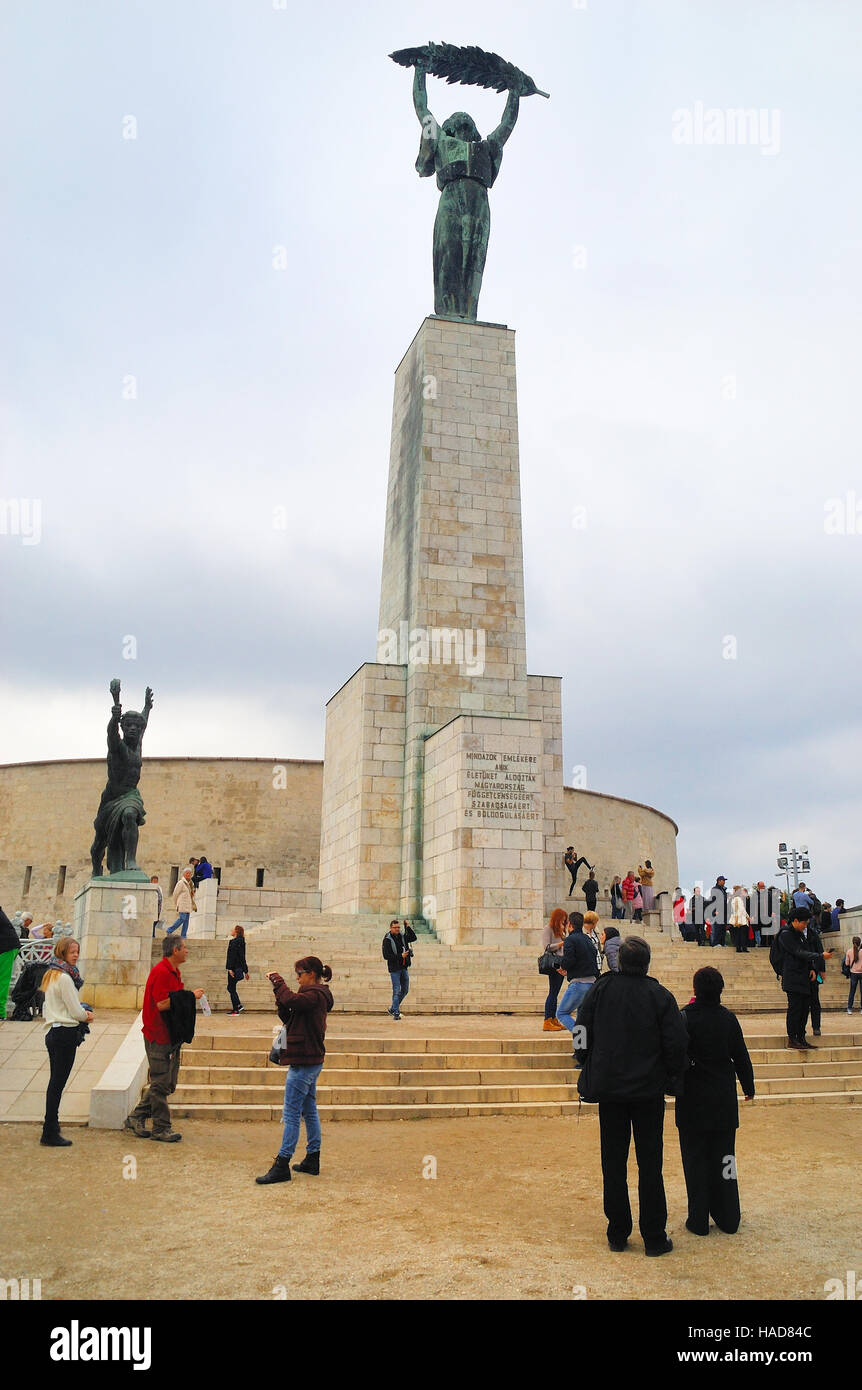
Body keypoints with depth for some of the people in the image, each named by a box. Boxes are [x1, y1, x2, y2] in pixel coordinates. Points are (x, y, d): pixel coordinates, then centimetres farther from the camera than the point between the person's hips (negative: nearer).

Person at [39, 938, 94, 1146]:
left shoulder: (51, 975, 13)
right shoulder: (65, 978, -16)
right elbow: (76, 1012, -15)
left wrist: (82, 1013, 13)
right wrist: (88, 1016, 7)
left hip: (52, 1032, 9)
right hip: (65, 1033, -9)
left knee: (55, 1082, 15)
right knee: (57, 1083, -5)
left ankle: (50, 1130, 23)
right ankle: (50, 1133, -1)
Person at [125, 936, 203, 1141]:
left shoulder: (174, 972, 15)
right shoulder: (161, 972, -17)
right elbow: (162, 1004, -24)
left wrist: (189, 995, 7)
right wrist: (189, 995, -18)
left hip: (171, 1035, 10)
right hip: (158, 1036, -10)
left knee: (167, 1084, 14)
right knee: (161, 1084, -1)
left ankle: (136, 1118, 24)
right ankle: (161, 1128, 7)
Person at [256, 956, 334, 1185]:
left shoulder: (315, 995, -16)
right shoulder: (315, 995, 16)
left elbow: (292, 1000, -35)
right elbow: (288, 1017, 14)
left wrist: (277, 982, -20)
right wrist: (280, 995, -2)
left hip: (304, 1062, -10)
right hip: (311, 1061, 10)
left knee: (291, 1114, -6)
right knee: (309, 1111, 15)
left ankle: (282, 1166, -2)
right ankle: (312, 1160, 22)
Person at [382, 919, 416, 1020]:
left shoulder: (402, 936, 7)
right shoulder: (387, 940, -12)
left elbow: (413, 938, 13)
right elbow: (386, 956, -15)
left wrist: (408, 928, -2)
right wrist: (400, 956, -21)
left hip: (404, 968, 7)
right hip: (394, 969, -7)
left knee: (405, 990, 12)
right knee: (396, 991, -7)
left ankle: (392, 1008, 26)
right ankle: (396, 1013, 0)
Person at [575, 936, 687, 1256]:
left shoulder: (601, 989, -5)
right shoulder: (660, 995, -10)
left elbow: (582, 1034, 0)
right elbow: (676, 1044, -9)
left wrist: (590, 1070, 13)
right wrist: (671, 1078, 7)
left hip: (608, 1086, 1)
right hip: (648, 1089, -1)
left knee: (613, 1161, 10)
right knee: (650, 1163, 7)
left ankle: (617, 1234, 17)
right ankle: (654, 1237, 13)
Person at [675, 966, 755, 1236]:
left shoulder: (684, 1018, -14)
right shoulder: (728, 1018, -4)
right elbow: (741, 1057, 5)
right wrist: (748, 1086, 18)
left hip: (693, 1100, -3)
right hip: (724, 1100, 3)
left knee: (695, 1158, 6)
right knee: (723, 1156, 13)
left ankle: (699, 1220, 11)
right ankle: (728, 1218, 20)